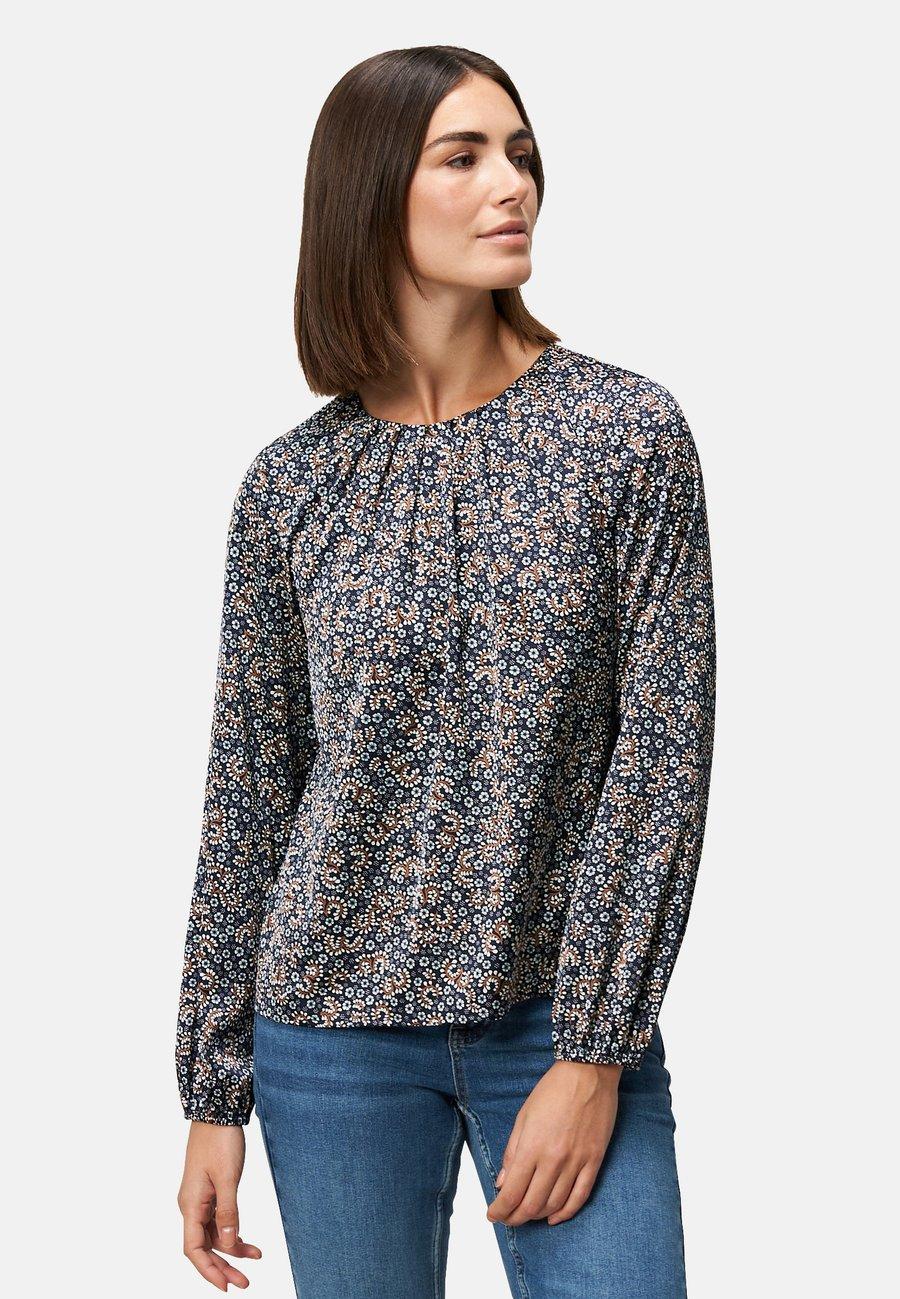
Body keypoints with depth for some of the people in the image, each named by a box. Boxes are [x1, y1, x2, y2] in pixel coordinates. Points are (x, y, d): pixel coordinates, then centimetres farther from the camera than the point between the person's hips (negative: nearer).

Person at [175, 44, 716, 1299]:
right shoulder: (291, 483, 0)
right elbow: (248, 793, 4)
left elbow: (663, 750, -7)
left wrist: (594, 1053, -11)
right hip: (334, 1033, 1)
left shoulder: (629, 432, -4)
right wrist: (215, 1091, 4)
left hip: (569, 1021, -1)